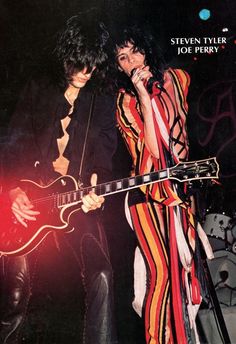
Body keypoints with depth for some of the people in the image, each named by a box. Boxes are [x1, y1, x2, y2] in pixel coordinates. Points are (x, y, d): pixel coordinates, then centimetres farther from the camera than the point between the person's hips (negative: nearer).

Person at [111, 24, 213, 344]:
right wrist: (143, 94, -20)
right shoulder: (125, 102, -6)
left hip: (179, 186, 4)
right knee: (161, 270, -7)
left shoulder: (176, 78, 5)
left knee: (185, 264, 9)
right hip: (147, 191, -4)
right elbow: (154, 149, -19)